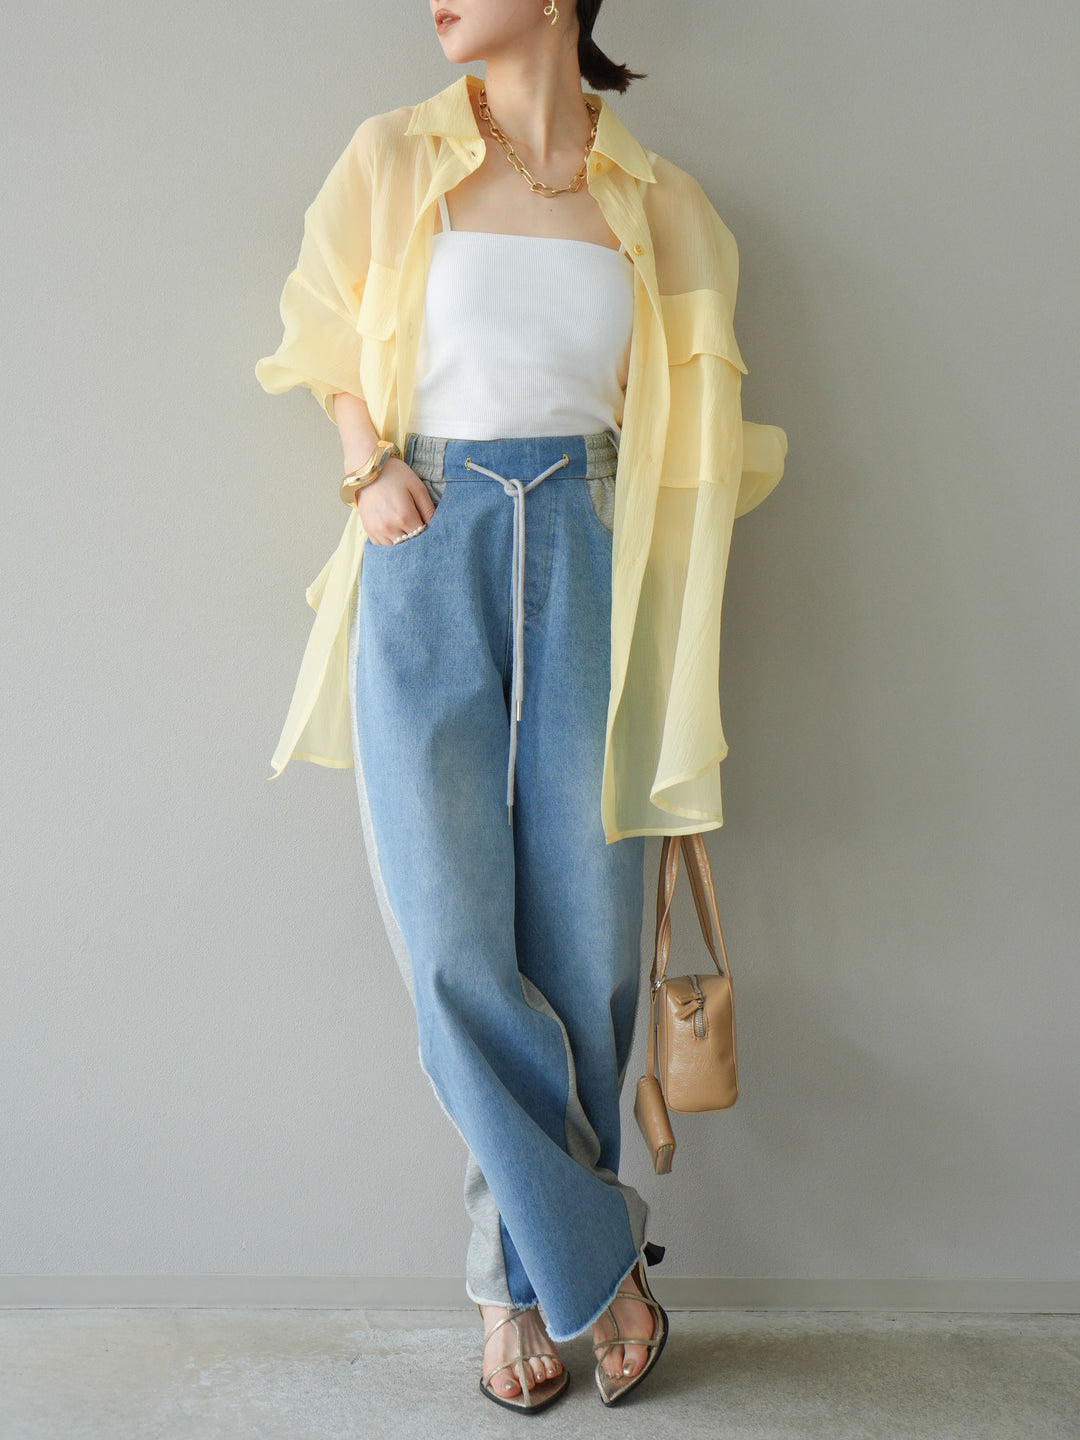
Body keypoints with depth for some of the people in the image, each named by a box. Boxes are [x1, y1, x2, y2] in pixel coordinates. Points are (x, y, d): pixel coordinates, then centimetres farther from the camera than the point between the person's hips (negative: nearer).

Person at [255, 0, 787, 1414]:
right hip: (428, 566, 0)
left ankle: (527, 1279, 23)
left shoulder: (652, 198, 10)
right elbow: (332, 334, 20)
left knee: (581, 948, 1)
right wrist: (370, 464, 0)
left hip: (584, 566, 1)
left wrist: (678, 641, 6)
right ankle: (598, 1260, 16)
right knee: (458, 951, -5)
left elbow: (685, 425, 12)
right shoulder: (395, 158, 10)